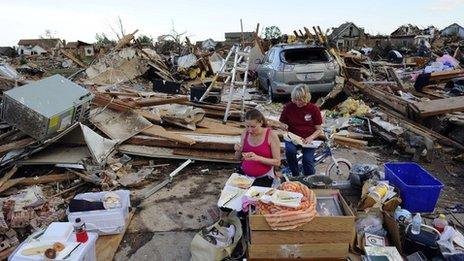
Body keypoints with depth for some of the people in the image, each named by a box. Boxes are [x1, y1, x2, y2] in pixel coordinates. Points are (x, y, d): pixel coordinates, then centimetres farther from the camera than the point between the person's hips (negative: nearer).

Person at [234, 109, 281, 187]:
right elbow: (238, 157, 11)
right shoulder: (245, 133, 0)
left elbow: (277, 162, -12)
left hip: (263, 177, -4)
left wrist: (258, 158, -25)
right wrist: (238, 150, -12)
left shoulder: (271, 136, -12)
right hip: (244, 174, 4)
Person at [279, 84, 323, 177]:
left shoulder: (314, 109, -2)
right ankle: (295, 175, -10)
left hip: (308, 139, 0)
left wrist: (311, 138, -16)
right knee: (290, 150, -33)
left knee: (307, 160, -24)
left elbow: (319, 130, 2)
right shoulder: (288, 107, -1)